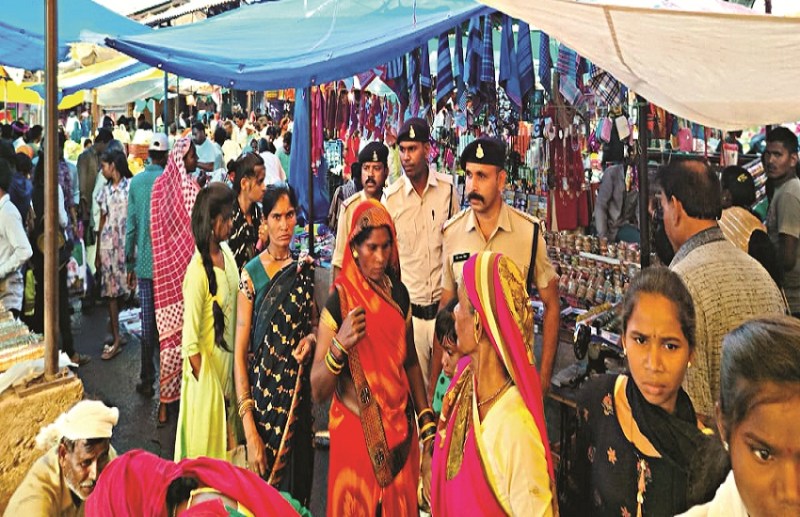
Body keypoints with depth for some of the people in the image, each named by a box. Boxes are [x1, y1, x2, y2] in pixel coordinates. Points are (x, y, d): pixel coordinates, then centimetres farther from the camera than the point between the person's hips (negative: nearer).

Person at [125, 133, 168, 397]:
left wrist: (129, 264, 11)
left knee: (147, 322, 7)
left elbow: (131, 225, 3)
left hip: (144, 261, 2)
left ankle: (147, 380, 12)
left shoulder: (136, 182, 1)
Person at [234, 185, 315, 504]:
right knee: (265, 483, 7)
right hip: (263, 392, -4)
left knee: (298, 475, 16)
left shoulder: (305, 268, 3)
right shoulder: (251, 274, -11)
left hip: (298, 390, 4)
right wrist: (249, 429, -19)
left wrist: (311, 338, -9)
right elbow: (240, 352, -13)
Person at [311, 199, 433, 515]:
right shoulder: (339, 302, -14)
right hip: (357, 430, -4)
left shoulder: (398, 293, 1)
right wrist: (339, 345, -31)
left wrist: (427, 424, 9)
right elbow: (317, 392, -15)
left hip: (400, 428, 5)